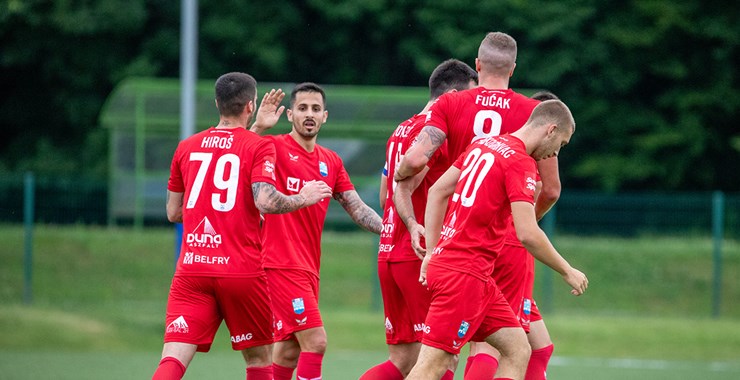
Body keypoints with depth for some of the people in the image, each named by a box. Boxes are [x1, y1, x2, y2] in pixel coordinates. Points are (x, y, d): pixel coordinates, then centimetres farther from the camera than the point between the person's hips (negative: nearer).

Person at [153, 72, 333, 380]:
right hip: (242, 271, -3)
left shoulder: (187, 147, 12)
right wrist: (304, 197, 1)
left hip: (191, 269, 3)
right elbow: (266, 201, -16)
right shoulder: (259, 147, -2)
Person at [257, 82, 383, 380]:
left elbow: (358, 209, 16)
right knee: (315, 342, -16)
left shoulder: (331, 162, 14)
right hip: (281, 263, -7)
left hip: (308, 267, 7)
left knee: (289, 351, 12)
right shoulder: (275, 148, -5)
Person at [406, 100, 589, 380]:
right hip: (465, 273, -10)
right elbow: (527, 234, -18)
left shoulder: (482, 145, 14)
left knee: (518, 351, 8)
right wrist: (567, 272, -4)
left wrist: (433, 252, 19)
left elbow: (437, 191, 18)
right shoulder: (521, 162, -12)